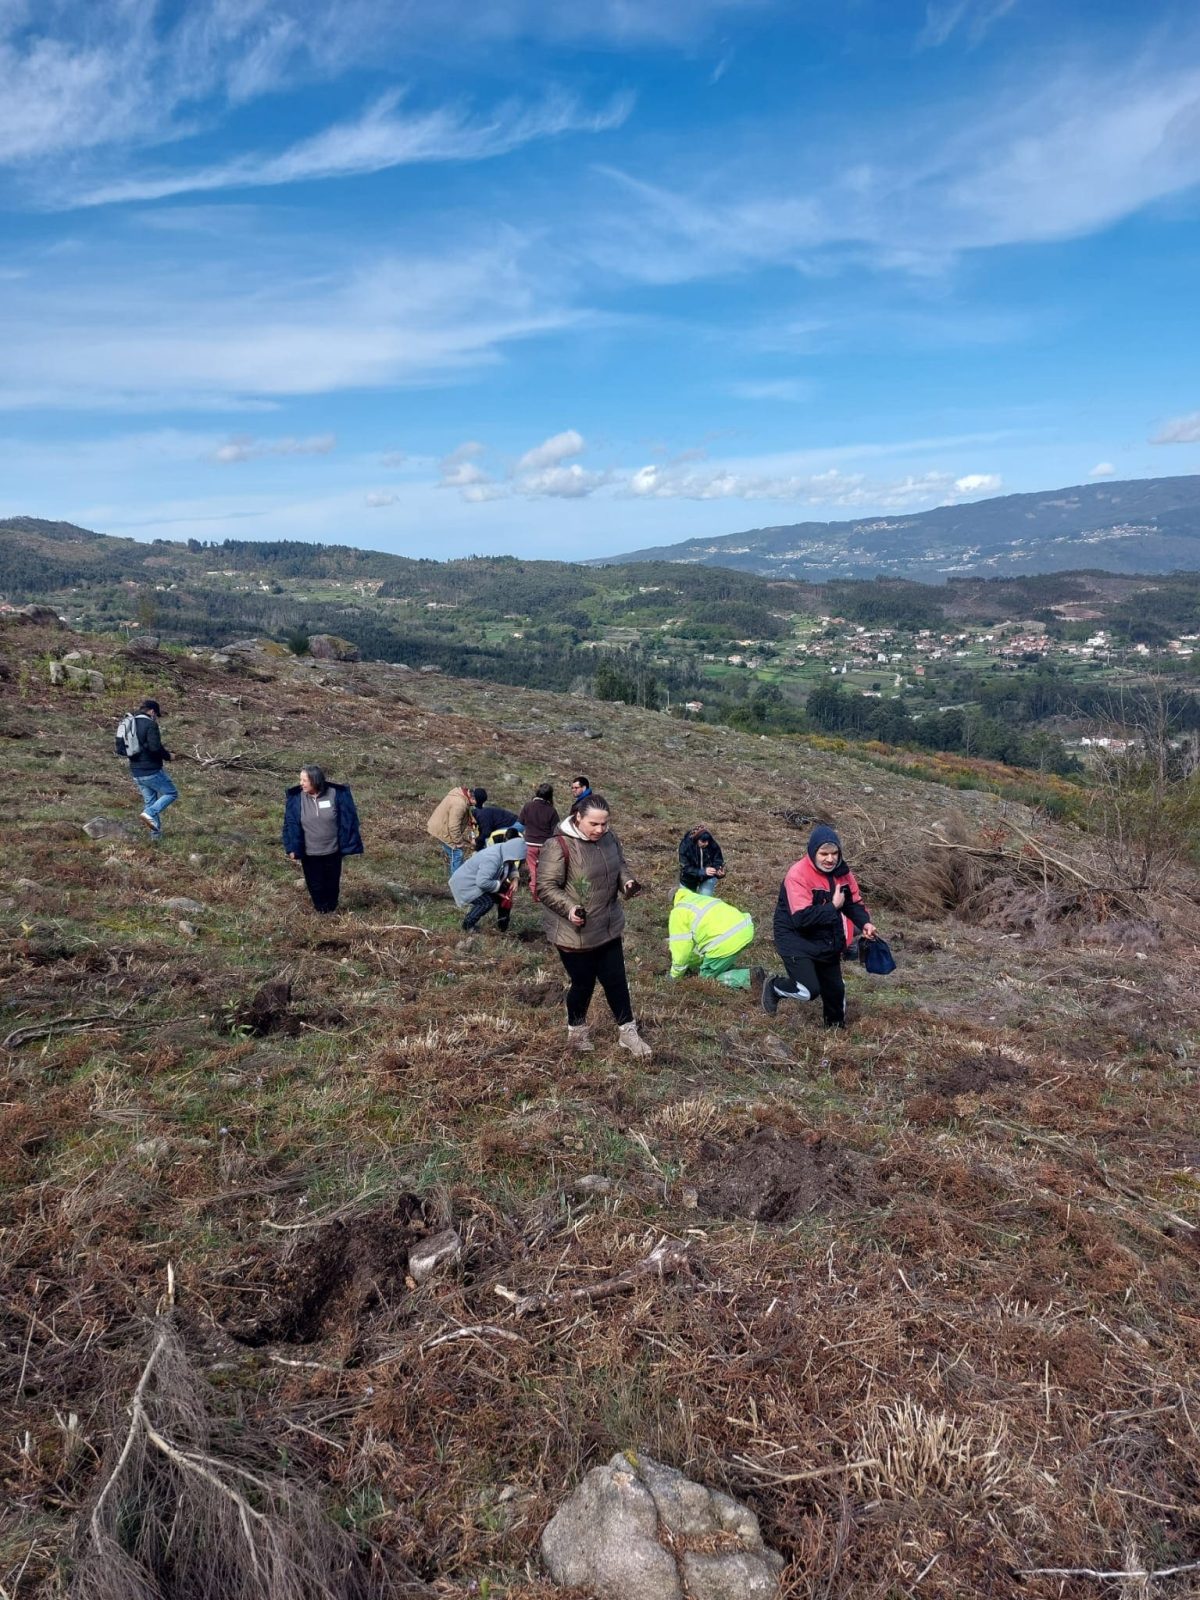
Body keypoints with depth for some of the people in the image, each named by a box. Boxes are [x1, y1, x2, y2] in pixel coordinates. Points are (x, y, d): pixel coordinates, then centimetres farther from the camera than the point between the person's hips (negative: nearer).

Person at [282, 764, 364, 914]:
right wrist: (292, 848, -9)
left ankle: (332, 907, 41)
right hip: (309, 853, 1)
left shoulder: (336, 794, -14)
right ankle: (320, 908, 39)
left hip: (332, 851, -1)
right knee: (314, 883, 14)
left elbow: (347, 821, -8)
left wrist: (350, 845, -7)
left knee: (332, 881, 17)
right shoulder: (296, 798, -11)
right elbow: (291, 823, -5)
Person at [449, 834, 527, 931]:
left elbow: (511, 867, 12)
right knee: (487, 901, -26)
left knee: (506, 891, 4)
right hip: (465, 884, -9)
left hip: (477, 880, 9)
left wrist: (514, 878, -9)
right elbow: (482, 882, -41)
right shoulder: (492, 859, -36)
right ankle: (467, 926, -6)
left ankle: (503, 924, 17)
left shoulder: (504, 851, -8)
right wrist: (499, 885, -25)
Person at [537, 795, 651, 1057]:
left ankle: (627, 1032, 29)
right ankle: (576, 1030, 35)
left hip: (608, 927, 6)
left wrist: (627, 881, -6)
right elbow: (546, 888, -19)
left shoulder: (609, 839, 0)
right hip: (573, 933, -6)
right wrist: (569, 908, -33)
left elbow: (620, 866, 16)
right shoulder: (559, 846, -21)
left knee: (616, 980, 14)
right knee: (583, 983, 10)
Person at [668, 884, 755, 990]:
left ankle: (750, 977, -5)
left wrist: (675, 976, 22)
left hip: (726, 942, -8)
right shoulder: (703, 899, 33)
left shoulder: (678, 911, 10)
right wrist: (692, 965, 50)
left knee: (707, 976, 12)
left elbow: (680, 948, 7)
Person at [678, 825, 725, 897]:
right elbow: (686, 868, -32)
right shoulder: (685, 846, -31)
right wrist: (703, 871, -46)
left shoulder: (713, 845, -25)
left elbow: (718, 862, -17)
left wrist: (719, 870, -42)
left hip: (708, 878, 1)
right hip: (689, 879, -1)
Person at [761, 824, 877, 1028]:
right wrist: (833, 907, -25)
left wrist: (864, 923, -12)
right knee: (809, 990, -18)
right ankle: (773, 987, 12)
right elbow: (801, 918, -32)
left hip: (827, 941, 7)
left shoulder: (842, 873, -5)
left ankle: (836, 1027, 43)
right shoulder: (798, 875, -27)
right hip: (796, 940, -7)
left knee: (834, 989, 17)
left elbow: (854, 902, 8)